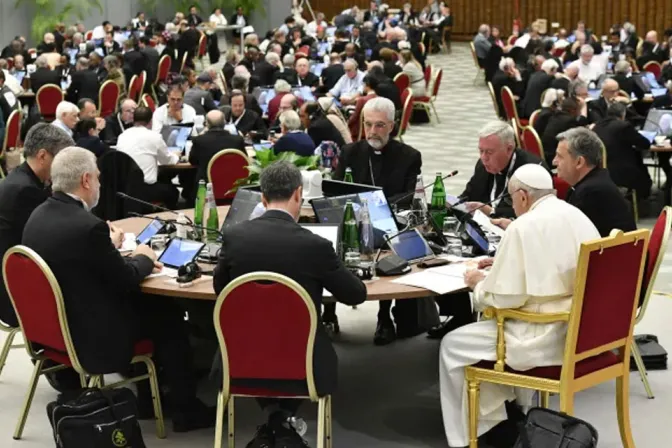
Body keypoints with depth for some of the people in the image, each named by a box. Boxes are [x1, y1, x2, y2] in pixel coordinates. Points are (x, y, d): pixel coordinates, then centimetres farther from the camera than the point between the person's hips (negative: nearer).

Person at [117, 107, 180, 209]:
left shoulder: (122, 136, 11)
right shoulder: (153, 136, -4)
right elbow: (167, 160, 12)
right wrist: (176, 156, 36)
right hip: (144, 189, -5)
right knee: (171, 190, 25)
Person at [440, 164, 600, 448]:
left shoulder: (524, 227, -16)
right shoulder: (579, 217, 9)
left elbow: (505, 298, -19)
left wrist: (479, 283, 2)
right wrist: (500, 266, 23)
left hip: (548, 337, -9)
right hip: (582, 329, 9)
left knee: (453, 345, 6)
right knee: (496, 323, 31)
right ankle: (515, 411, 30)